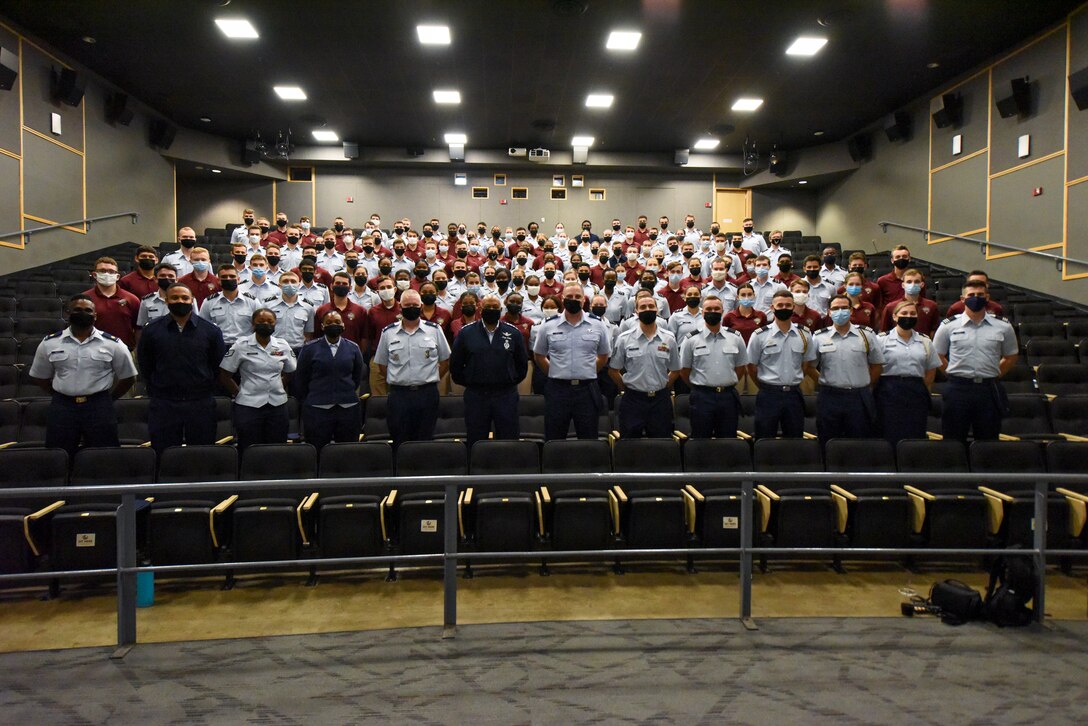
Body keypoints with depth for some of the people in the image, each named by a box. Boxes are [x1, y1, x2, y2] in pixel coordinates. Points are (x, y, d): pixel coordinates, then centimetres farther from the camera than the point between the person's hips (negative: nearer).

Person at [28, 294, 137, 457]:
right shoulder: (49, 343, 4)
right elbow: (39, 376, 15)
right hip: (61, 408, 2)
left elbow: (127, 377, 7)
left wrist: (108, 399, 5)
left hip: (99, 408, -1)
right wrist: (60, 395, 9)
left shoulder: (112, 344, -1)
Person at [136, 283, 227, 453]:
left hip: (201, 405, -1)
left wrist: (205, 389, 5)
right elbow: (145, 368, 11)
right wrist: (157, 390, 9)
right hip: (163, 405, 1)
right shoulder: (151, 330, 4)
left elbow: (219, 366, 6)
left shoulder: (211, 330, 2)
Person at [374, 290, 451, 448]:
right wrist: (397, 382, 8)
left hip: (427, 394, 0)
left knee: (425, 443, 6)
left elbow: (445, 360, 11)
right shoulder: (388, 332, 6)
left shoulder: (434, 330, 4)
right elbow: (382, 364, 13)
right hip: (398, 395, 0)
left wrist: (431, 379, 6)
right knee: (399, 442, 5)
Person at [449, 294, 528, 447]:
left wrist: (512, 382, 7)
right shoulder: (466, 332, 3)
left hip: (506, 395, 0)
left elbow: (522, 362, 12)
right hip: (475, 396, 0)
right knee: (476, 442, 9)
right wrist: (466, 383, 6)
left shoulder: (513, 333, 4)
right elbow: (455, 363, 8)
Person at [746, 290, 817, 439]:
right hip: (768, 396, -2)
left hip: (794, 395, 3)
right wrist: (766, 387, 8)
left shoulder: (804, 336, 6)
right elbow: (751, 366, 2)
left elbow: (806, 365, 14)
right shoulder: (759, 336, -3)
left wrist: (792, 384, 11)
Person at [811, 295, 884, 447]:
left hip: (860, 399, 0)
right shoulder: (819, 338, 4)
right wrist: (826, 382, 5)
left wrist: (863, 384, 6)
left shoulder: (867, 335, 5)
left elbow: (877, 365, 11)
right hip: (829, 399, 0)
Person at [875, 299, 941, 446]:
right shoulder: (882, 340, 2)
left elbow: (931, 370, 17)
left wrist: (920, 389, 7)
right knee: (890, 438, -4)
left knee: (916, 438, 2)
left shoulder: (925, 342, 13)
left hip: (916, 395, 3)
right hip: (889, 395, -3)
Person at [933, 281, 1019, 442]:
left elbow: (1011, 356, 16)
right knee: (953, 441, 2)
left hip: (990, 390, 2)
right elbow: (938, 356, 9)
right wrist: (956, 374, 5)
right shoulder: (949, 326, 2)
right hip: (958, 388, -1)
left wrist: (992, 374, 9)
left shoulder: (1003, 326, 6)